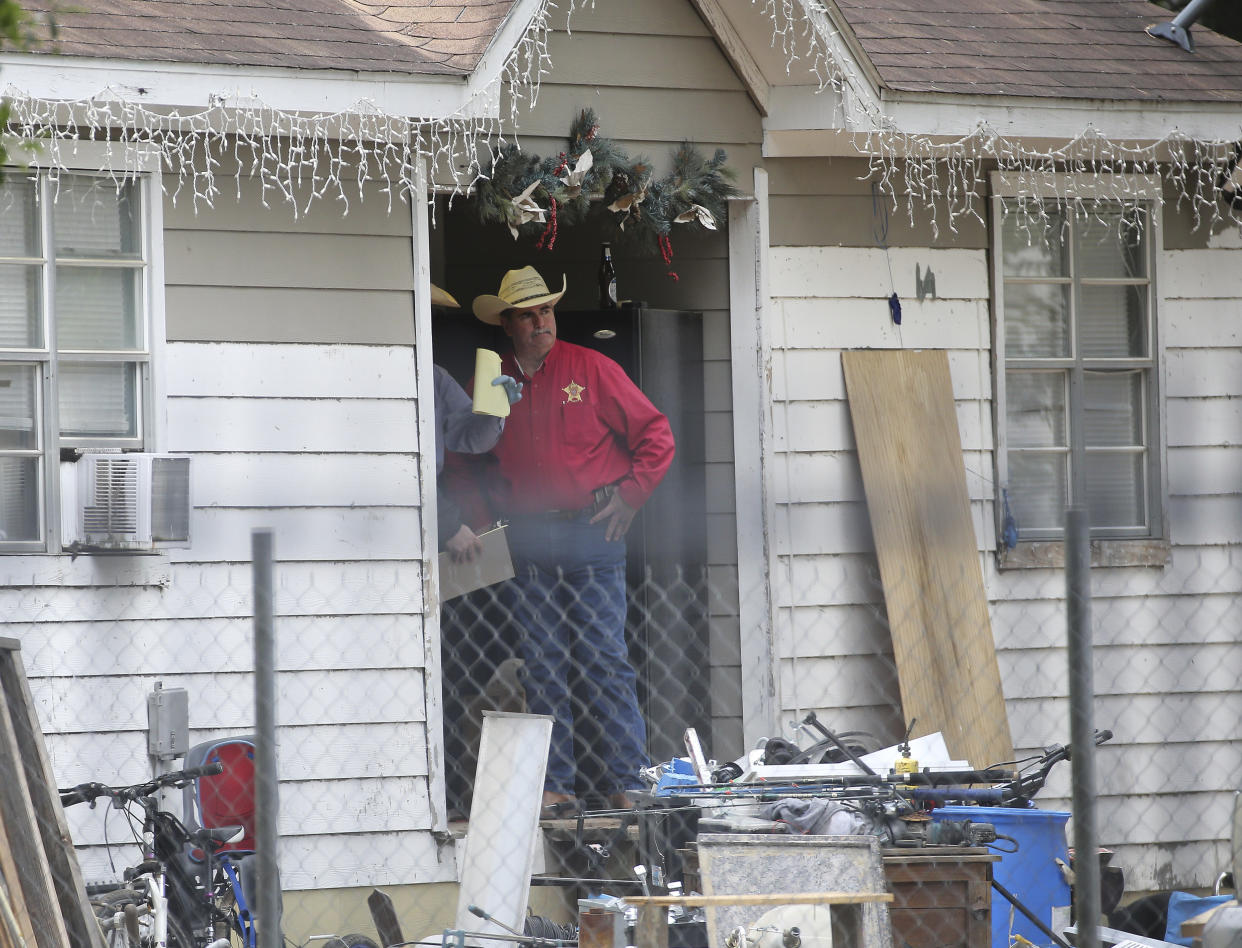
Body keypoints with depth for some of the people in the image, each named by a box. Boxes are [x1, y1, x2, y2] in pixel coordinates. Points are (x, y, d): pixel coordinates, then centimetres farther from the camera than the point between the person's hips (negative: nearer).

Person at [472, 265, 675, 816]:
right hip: (528, 543, 3)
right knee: (543, 667, 1)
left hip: (591, 537, -3)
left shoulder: (591, 370, 2)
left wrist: (629, 496, -5)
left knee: (604, 661, -6)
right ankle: (555, 787, 4)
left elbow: (655, 436, 3)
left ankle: (628, 785, -4)